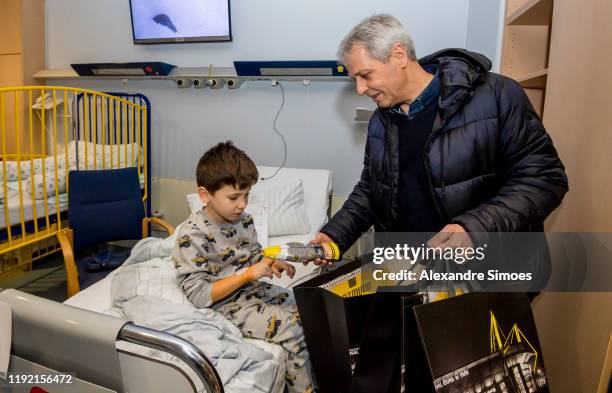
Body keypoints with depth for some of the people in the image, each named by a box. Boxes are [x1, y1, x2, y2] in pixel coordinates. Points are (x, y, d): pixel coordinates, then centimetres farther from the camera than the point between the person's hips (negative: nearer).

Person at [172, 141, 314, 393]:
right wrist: (248, 274, -27)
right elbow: (199, 296, -23)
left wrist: (272, 264, -10)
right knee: (292, 327, -19)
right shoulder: (191, 235, -22)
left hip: (252, 289, 8)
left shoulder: (244, 219, -1)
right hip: (224, 305, -7)